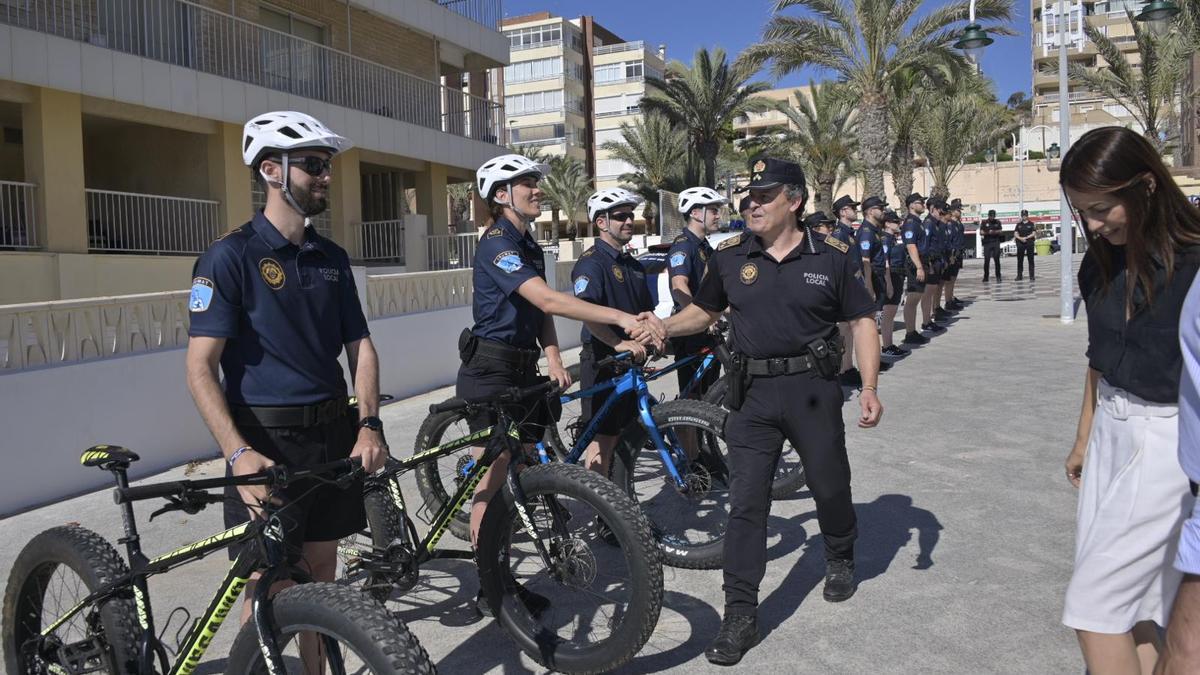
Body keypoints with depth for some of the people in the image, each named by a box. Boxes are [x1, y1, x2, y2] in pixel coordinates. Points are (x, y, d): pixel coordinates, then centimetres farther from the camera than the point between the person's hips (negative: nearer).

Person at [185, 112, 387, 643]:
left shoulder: (332, 258, 9)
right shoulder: (231, 256, -9)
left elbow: (359, 345, 8)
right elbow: (200, 367, -14)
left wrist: (369, 424, -7)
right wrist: (238, 453, -26)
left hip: (333, 435, 6)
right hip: (267, 443, -5)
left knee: (320, 573, 14)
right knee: (268, 587, 1)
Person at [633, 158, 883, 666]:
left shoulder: (833, 256, -3)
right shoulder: (729, 256, 2)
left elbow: (861, 322, 2)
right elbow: (704, 311, 13)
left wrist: (869, 387, -7)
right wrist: (664, 327, -6)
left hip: (813, 390, -1)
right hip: (753, 394, 1)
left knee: (829, 485, 15)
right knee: (745, 502, -1)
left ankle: (840, 560, 47)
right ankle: (740, 616, 6)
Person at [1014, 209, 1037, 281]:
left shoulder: (1031, 224, 5)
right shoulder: (1018, 225, 13)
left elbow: (1034, 234, -2)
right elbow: (1015, 234, 7)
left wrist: (1026, 237, -14)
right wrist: (1020, 238, -12)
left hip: (1029, 243, -3)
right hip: (1020, 243, 3)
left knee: (1031, 260, -2)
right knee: (1020, 260, 3)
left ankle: (1031, 276, -1)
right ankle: (1019, 275, 8)